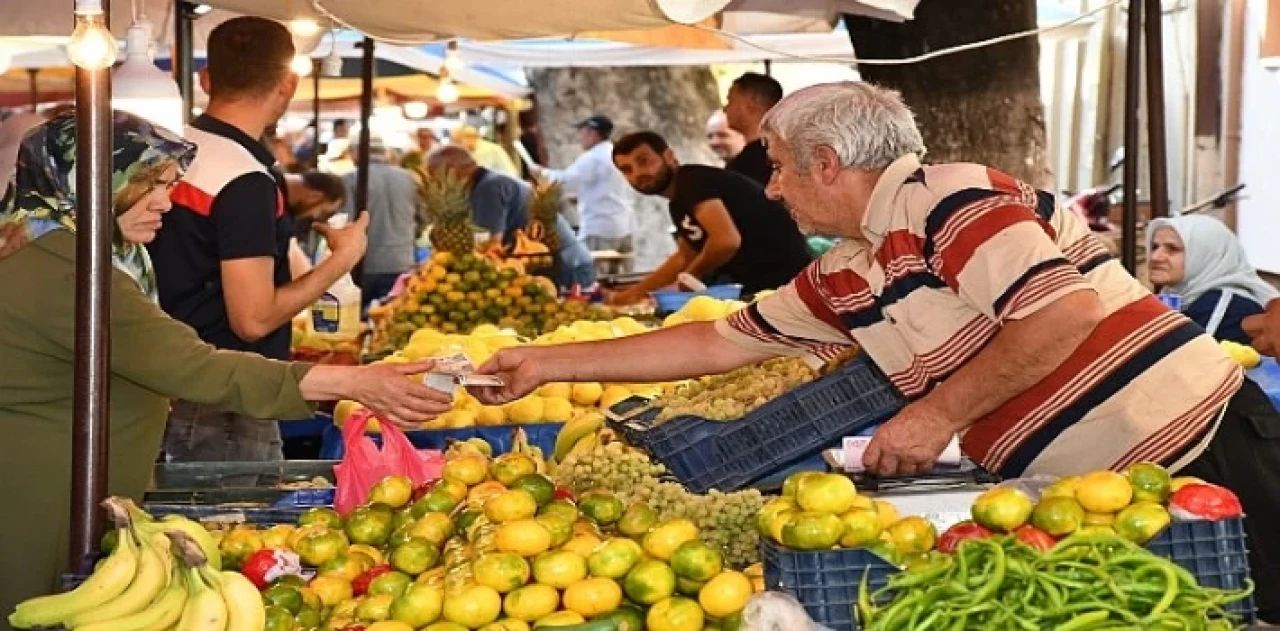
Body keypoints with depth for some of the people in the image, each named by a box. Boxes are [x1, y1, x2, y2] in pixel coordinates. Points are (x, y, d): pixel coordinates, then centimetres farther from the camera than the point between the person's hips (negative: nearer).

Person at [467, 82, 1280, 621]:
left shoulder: (950, 200, -15)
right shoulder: (841, 280, 12)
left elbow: (1064, 313, -26)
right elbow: (716, 343, 18)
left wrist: (940, 412, -18)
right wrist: (547, 364, 17)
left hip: (1196, 446, -8)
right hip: (1090, 486, 8)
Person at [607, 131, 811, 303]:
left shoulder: (691, 181, -15)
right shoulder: (679, 203, 15)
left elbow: (727, 240, -29)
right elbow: (684, 257, 31)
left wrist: (688, 278, -12)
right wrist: (635, 292, 27)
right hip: (756, 284, 10)